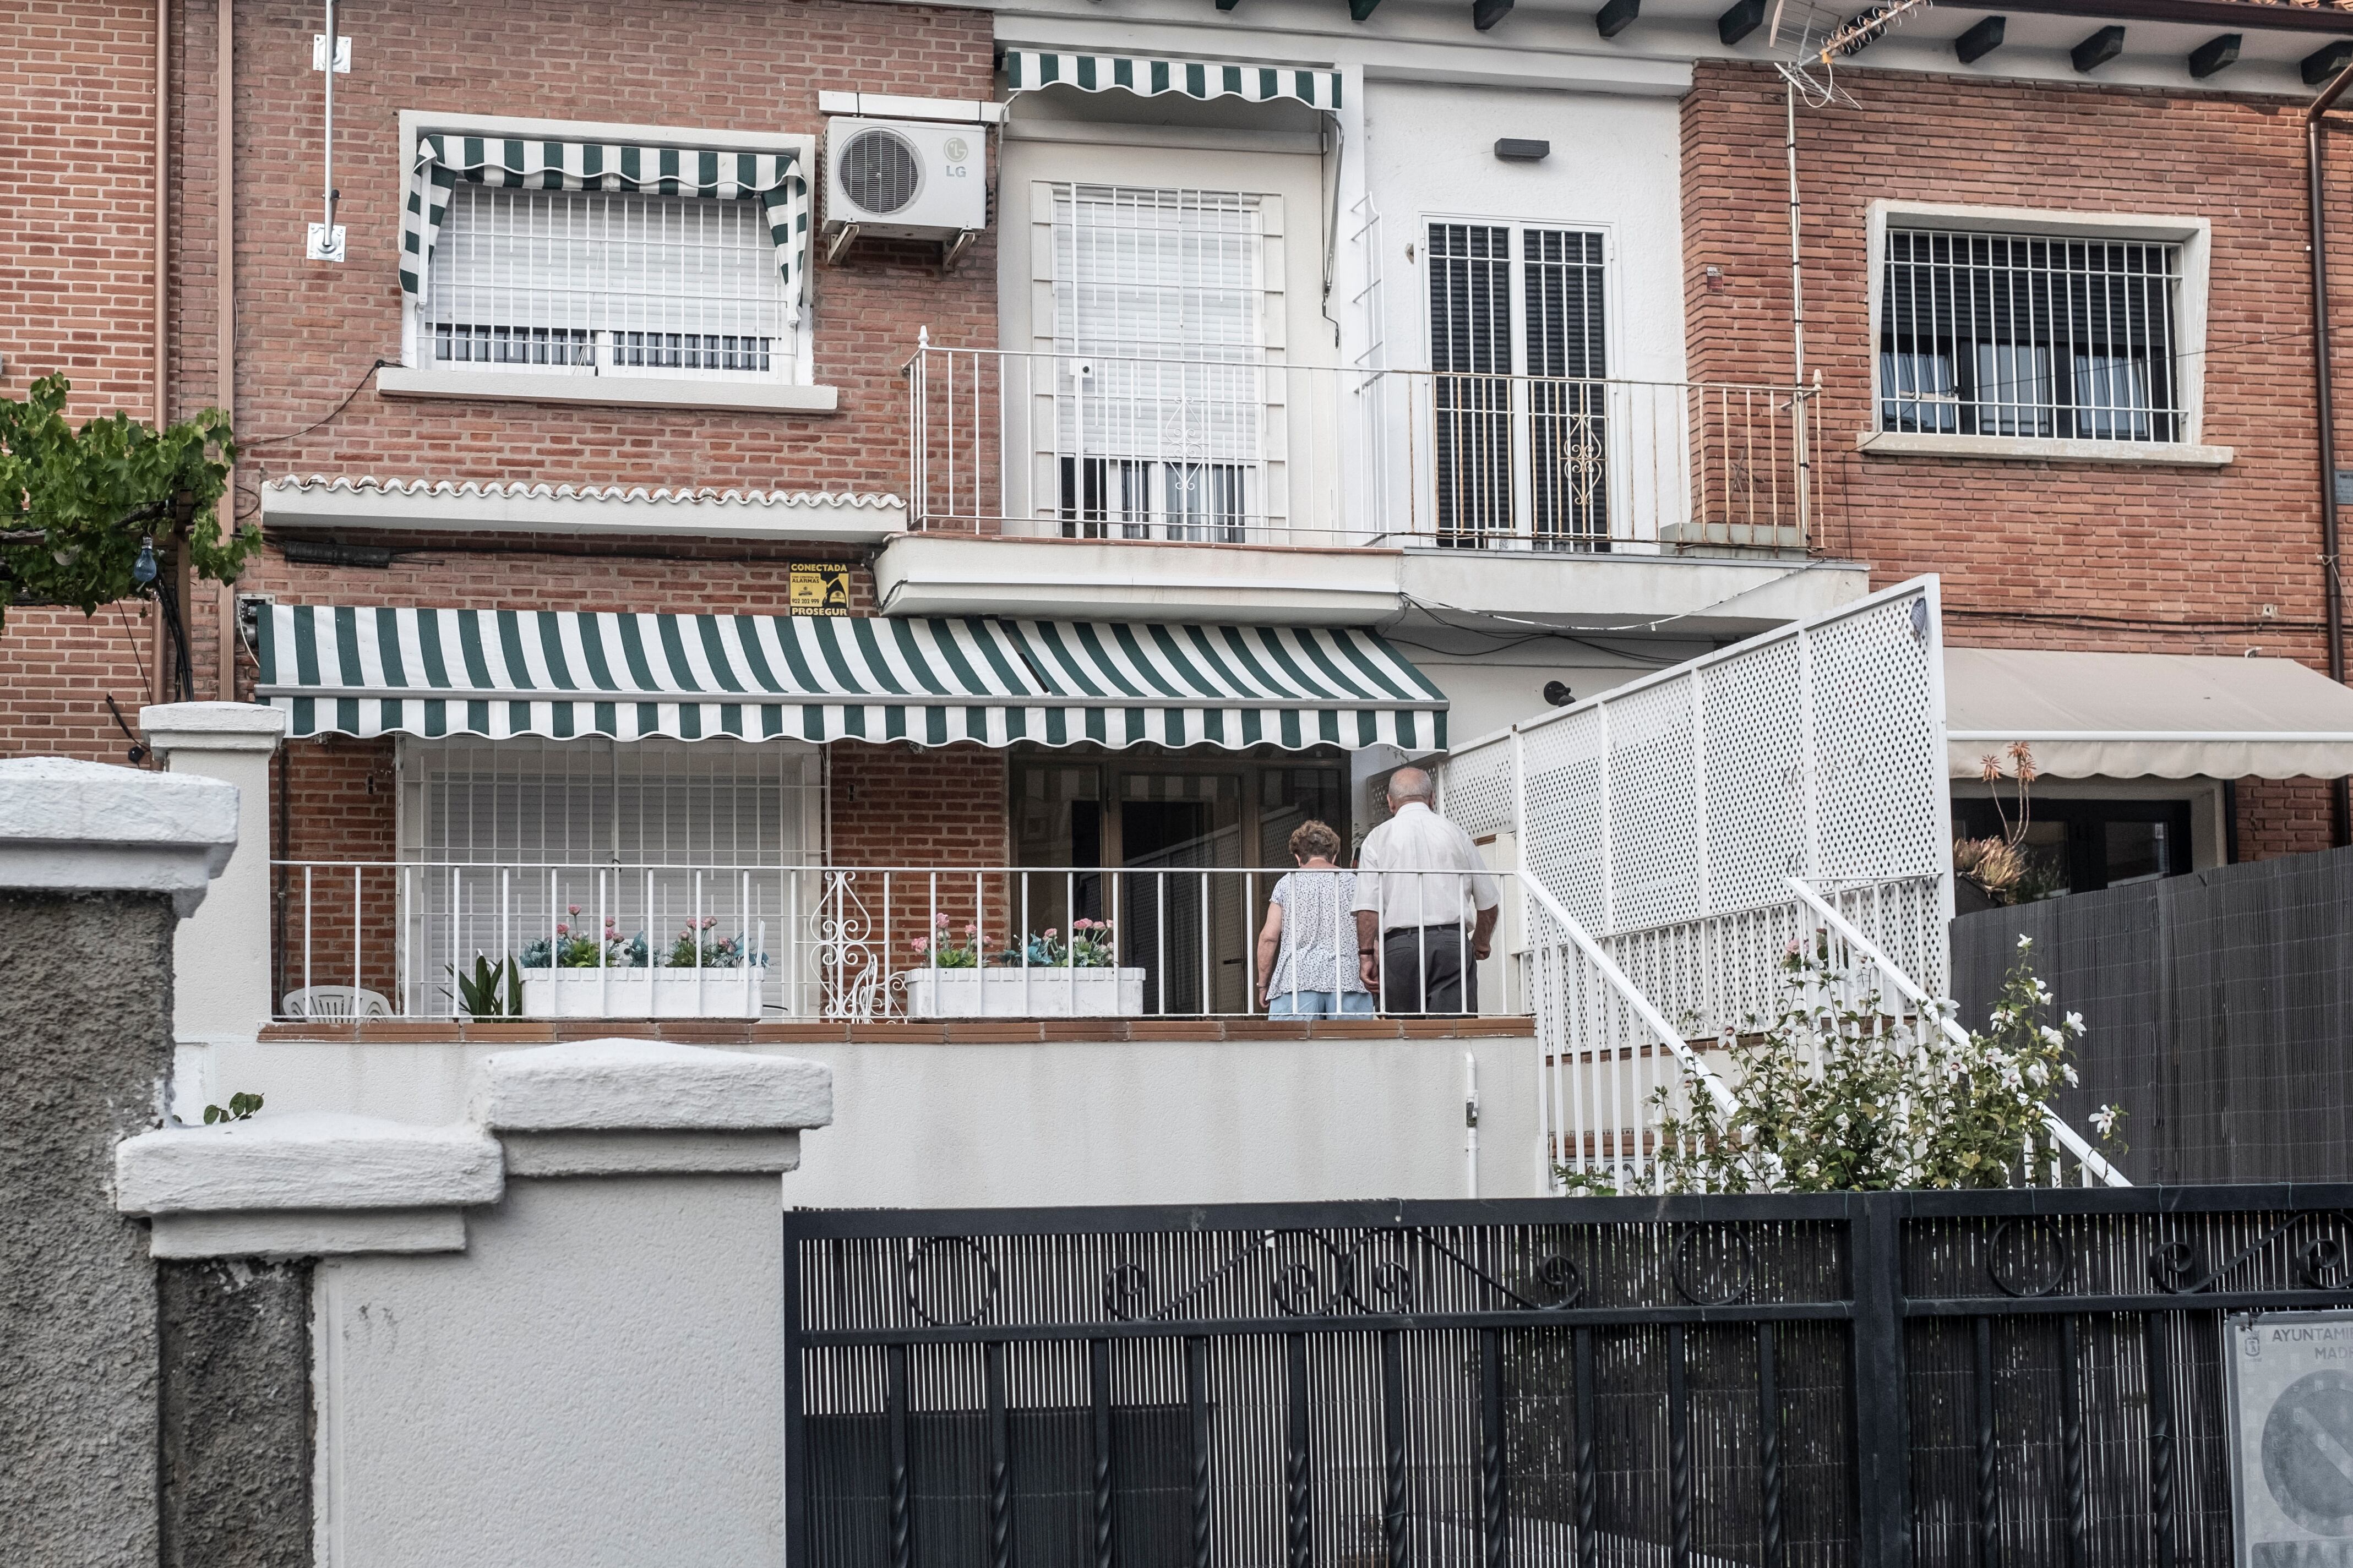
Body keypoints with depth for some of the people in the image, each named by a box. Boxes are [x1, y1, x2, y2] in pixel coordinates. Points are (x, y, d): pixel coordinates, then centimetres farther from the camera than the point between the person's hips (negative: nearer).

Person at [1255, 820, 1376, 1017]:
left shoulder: (1287, 883, 11)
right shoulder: (1352, 882, 12)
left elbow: (1269, 937, 6)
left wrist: (1263, 985, 13)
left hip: (1297, 978, -1)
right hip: (1348, 979, 1)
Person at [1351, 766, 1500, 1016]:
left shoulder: (1378, 838, 8)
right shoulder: (1455, 834, 12)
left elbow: (1368, 906, -2)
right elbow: (1489, 903, 15)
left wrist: (1366, 954, 1)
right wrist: (1480, 944, 31)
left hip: (1400, 944, -1)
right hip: (1454, 943, 1)